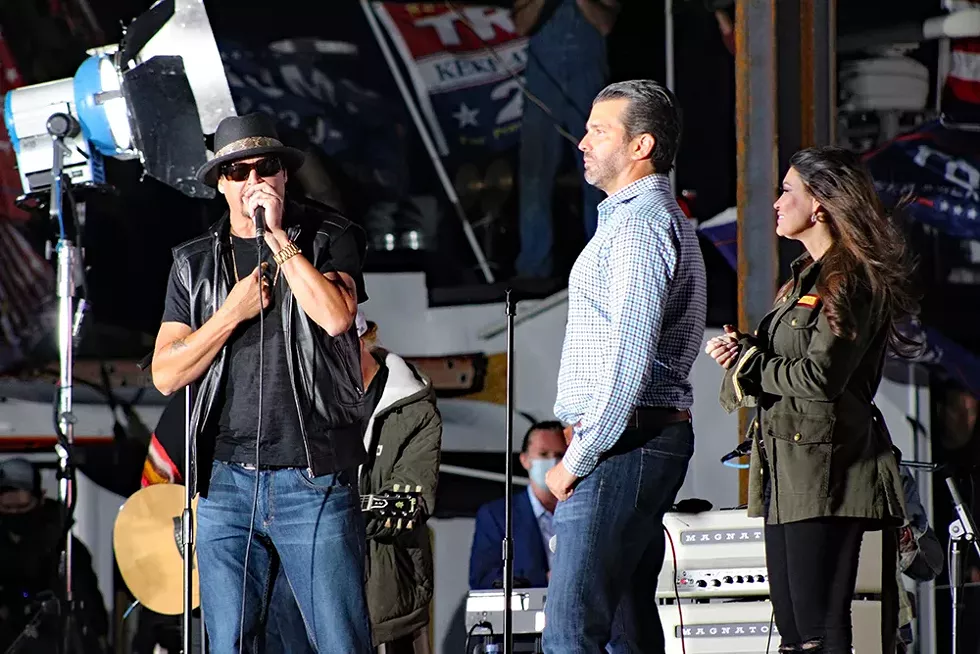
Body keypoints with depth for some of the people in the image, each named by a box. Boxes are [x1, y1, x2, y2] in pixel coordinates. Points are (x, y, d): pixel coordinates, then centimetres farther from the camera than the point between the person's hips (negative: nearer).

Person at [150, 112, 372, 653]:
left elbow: (336, 316, -15)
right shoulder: (196, 263, 14)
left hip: (315, 481, -3)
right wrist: (235, 311, -4)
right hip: (225, 484, 3)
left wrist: (278, 235, -12)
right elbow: (167, 375, 6)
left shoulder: (329, 238, 5)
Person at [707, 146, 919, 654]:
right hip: (786, 474, 10)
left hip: (825, 473, -10)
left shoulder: (852, 281, -11)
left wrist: (747, 363, -5)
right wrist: (744, 350, 0)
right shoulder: (807, 278, 20)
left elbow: (821, 375, -19)